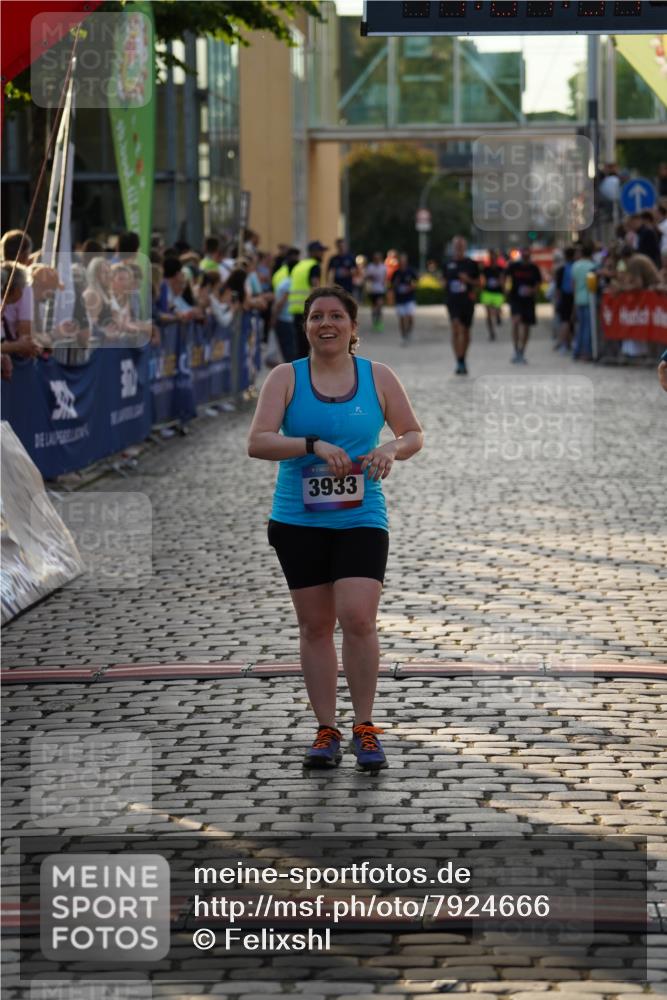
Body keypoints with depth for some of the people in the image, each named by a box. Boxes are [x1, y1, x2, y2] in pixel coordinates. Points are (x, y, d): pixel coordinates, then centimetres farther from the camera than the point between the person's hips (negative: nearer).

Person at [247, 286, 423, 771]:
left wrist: (393, 449, -11)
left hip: (361, 519, -1)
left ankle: (365, 727, 0)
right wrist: (314, 445, -23)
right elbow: (257, 442, -9)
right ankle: (327, 731, 14)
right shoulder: (286, 378, 1)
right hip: (298, 521, 1)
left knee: (358, 618, -14)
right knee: (315, 625, 5)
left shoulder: (378, 377, 5)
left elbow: (415, 434, 12)